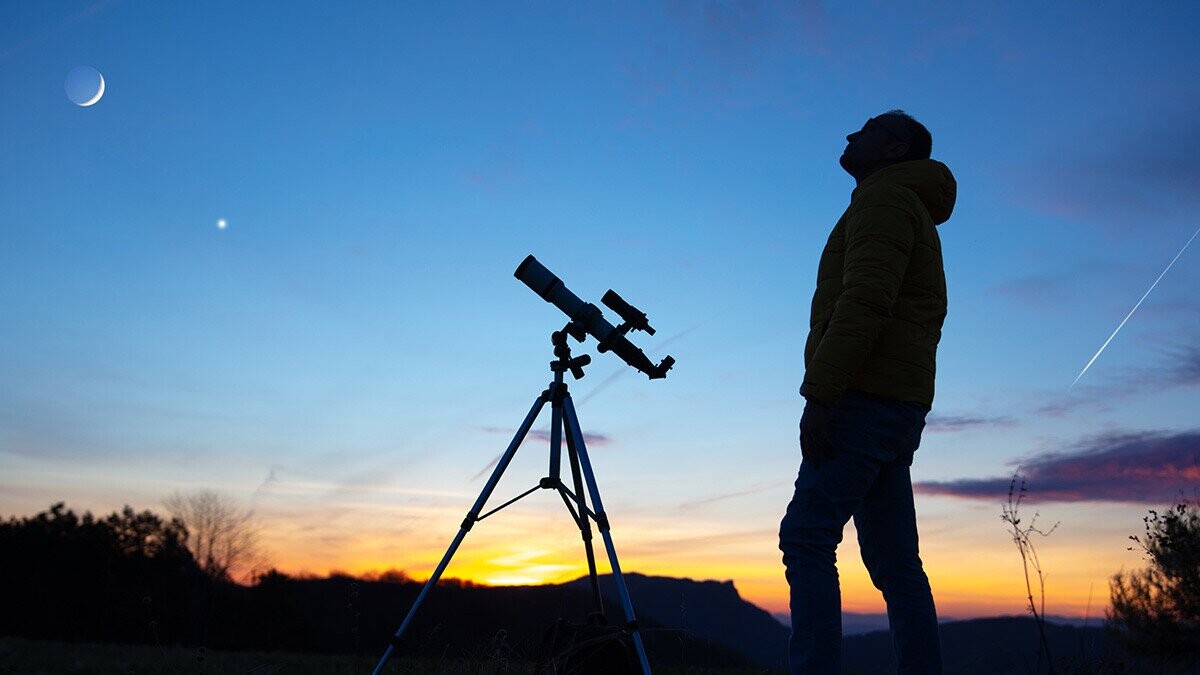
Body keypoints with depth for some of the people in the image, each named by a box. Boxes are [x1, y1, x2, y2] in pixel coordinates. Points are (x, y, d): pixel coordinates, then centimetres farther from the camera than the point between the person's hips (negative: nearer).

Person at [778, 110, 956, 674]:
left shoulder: (884, 198, -1)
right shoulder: (914, 212, 29)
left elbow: (864, 302, -16)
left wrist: (819, 395, -21)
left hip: (865, 398, -10)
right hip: (899, 404, 10)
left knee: (807, 538, -15)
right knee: (895, 563, 7)